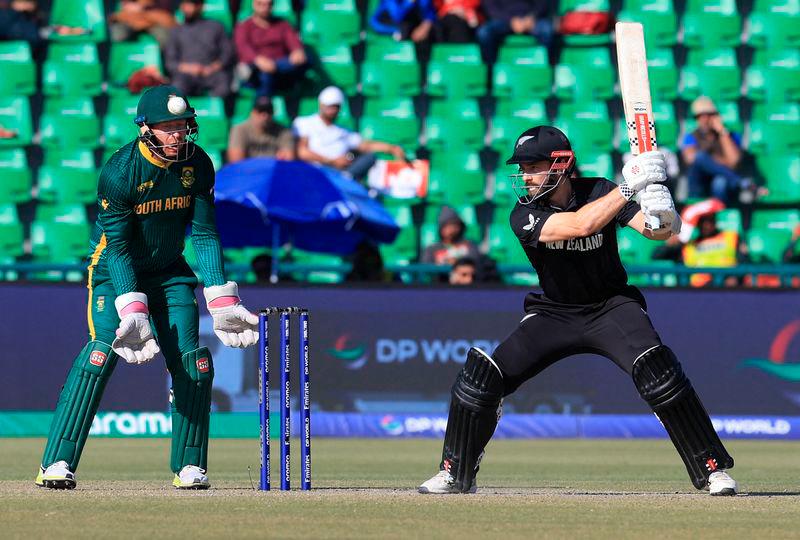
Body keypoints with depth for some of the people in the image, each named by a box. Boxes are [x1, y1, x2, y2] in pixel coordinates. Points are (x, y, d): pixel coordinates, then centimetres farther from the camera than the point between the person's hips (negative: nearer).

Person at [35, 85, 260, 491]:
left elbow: (205, 234, -5)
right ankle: (57, 464, -25)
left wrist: (221, 300, -13)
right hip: (116, 270, -5)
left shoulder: (197, 165, -9)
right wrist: (132, 311, -31)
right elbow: (118, 247, -22)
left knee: (192, 361, -6)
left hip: (169, 271, 5)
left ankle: (190, 468, 7)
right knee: (103, 349, -22)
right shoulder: (119, 172, -23)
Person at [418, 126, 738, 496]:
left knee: (656, 369, -27)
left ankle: (713, 469, -19)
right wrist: (629, 186, -42)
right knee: (482, 378, -11)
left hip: (612, 307, -1)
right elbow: (579, 224, -35)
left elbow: (660, 230, -25)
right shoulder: (524, 215, -17)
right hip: (554, 313, 2)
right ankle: (456, 474, 10)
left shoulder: (599, 192, -15)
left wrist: (662, 218, -49)